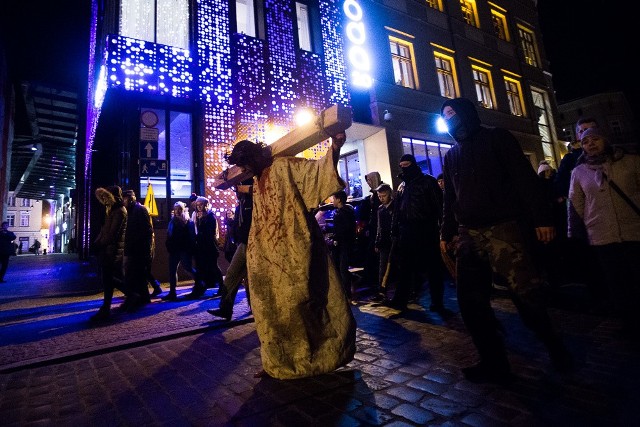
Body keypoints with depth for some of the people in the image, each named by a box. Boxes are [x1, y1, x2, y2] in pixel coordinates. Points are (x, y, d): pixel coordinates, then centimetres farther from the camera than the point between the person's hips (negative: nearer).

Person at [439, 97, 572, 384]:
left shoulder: (496, 138, 6)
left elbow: (525, 178, -3)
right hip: (469, 235, 5)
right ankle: (494, 364, 12)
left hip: (504, 228, -5)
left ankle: (553, 346, 22)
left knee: (526, 293, -8)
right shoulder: (451, 155, 21)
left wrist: (542, 218, -11)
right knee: (471, 301, -1)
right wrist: (446, 232, 16)